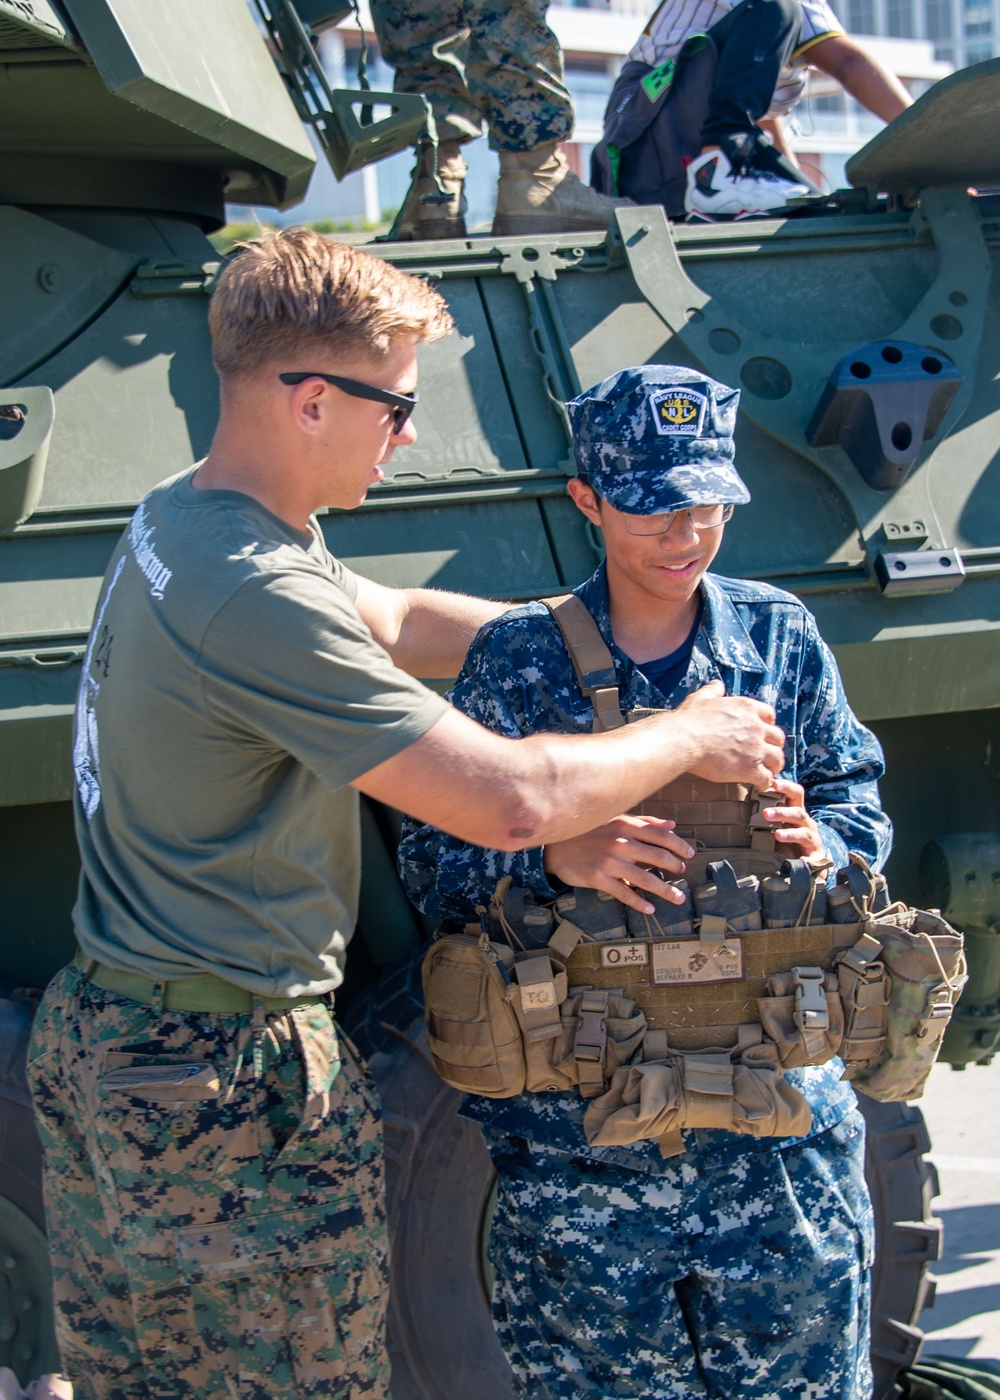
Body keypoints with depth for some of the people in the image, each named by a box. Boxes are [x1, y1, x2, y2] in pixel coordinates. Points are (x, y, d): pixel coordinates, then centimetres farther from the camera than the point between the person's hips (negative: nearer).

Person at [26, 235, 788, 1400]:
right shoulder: (259, 597, -27)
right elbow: (511, 801, -27)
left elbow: (399, 623, 18)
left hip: (95, 1041, 10)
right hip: (229, 1086, -10)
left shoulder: (173, 520, 5)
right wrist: (690, 738, -11)